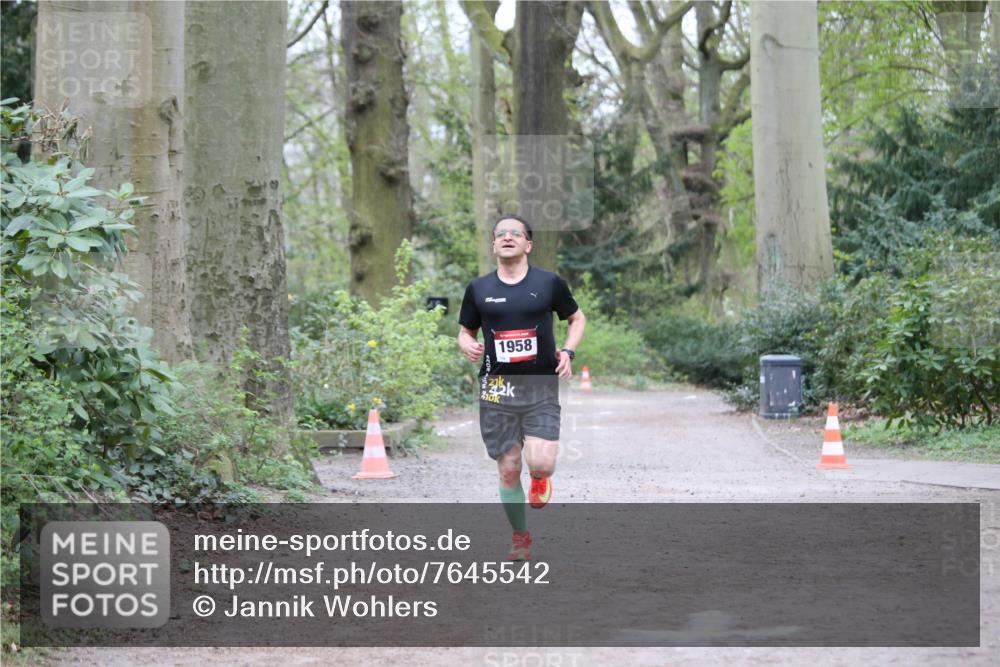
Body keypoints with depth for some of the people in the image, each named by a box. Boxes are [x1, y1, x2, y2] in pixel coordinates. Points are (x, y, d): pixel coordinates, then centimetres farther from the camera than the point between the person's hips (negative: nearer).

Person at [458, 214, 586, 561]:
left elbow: (577, 318, 15)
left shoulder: (549, 282, 2)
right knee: (508, 469, 3)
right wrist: (469, 346, -6)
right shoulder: (478, 288, 5)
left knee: (541, 464, -17)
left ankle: (539, 480, 22)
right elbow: (465, 331, 17)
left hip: (541, 387, -1)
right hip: (497, 389, 2)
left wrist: (568, 351, -1)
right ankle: (520, 537, 22)